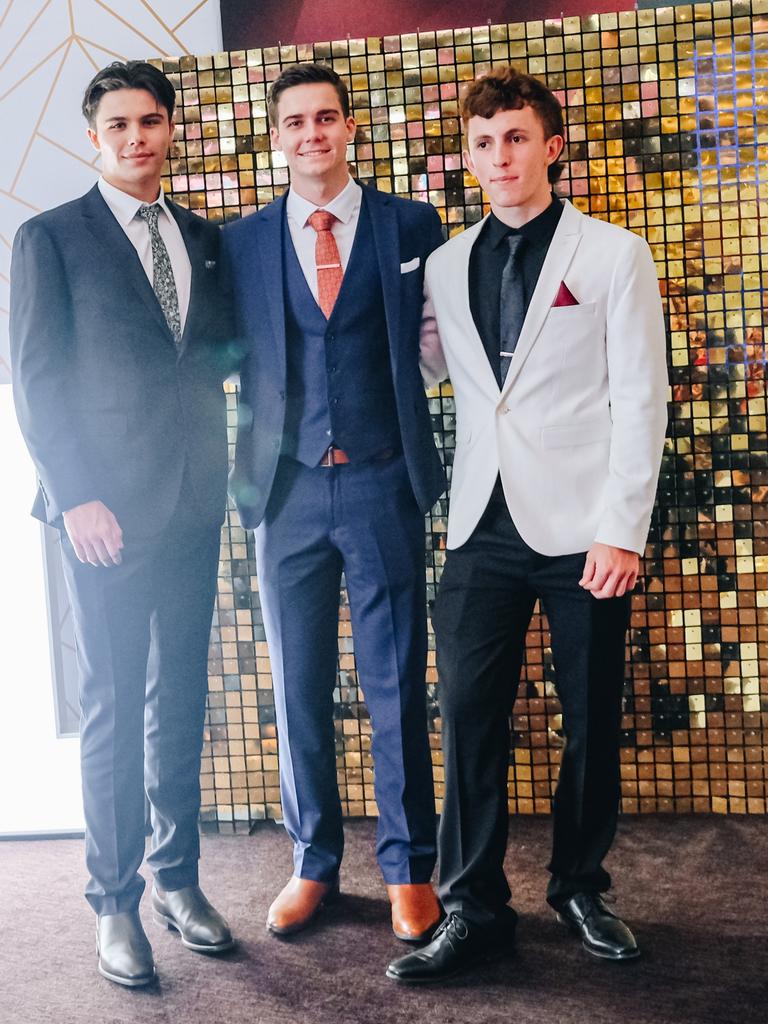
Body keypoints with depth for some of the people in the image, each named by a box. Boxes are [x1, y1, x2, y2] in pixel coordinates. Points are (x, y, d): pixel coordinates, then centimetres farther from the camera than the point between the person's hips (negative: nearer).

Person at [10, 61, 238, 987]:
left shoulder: (205, 240, 14)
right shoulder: (51, 238, 1)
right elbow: (35, 378, -4)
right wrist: (76, 495, -12)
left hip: (195, 501, 5)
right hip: (107, 508, -4)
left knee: (181, 698, 10)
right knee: (113, 706, 0)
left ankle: (177, 877, 22)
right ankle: (116, 902, 11)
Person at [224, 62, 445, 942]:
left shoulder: (412, 226, 3)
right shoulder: (241, 242, 7)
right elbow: (230, 360, 8)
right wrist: (244, 477, -3)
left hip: (382, 484, -1)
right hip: (287, 490, 2)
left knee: (397, 687, 5)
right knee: (298, 690, 10)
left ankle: (407, 869, 20)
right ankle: (313, 863, 26)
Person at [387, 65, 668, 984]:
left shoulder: (613, 255, 1)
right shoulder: (446, 267, 10)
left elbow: (640, 402, -4)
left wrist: (621, 529, -10)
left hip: (580, 527, -2)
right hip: (484, 525, 3)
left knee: (592, 719, 7)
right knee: (468, 717, 0)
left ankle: (580, 887, 26)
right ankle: (473, 909, 12)